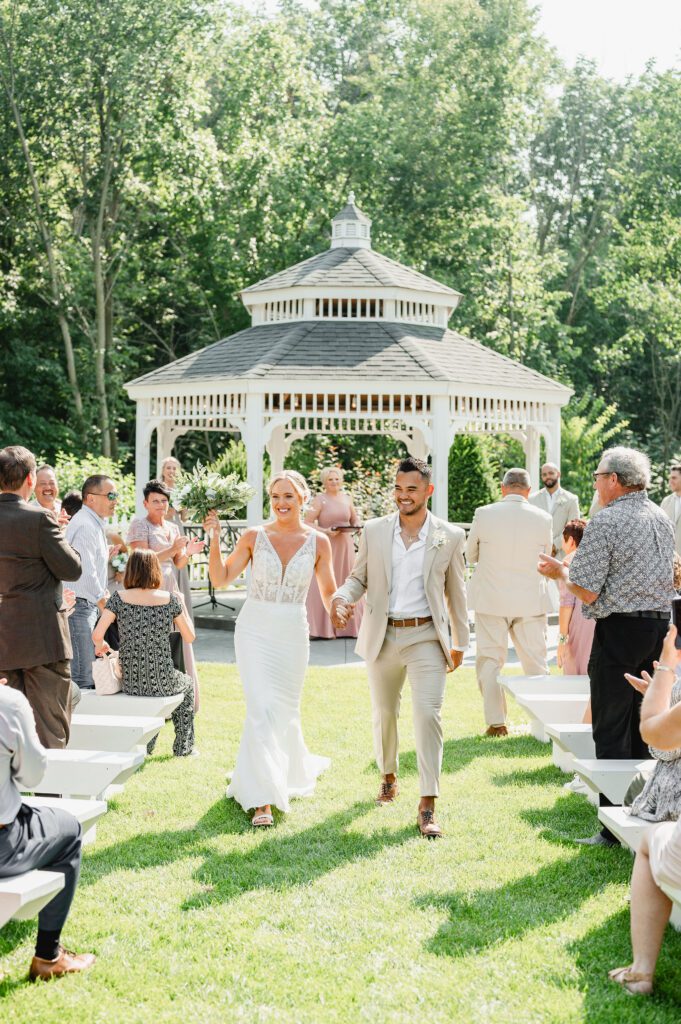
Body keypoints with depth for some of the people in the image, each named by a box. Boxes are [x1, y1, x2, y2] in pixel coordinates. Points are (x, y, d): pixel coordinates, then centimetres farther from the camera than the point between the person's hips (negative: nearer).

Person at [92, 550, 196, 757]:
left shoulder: (119, 598, -6)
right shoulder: (170, 599, -5)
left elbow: (97, 636, -14)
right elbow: (189, 637, 4)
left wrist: (100, 645, 9)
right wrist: (181, 604, 15)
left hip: (130, 684, 2)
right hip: (162, 683, -1)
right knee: (187, 683, 34)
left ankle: (145, 744, 38)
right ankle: (183, 746, 36)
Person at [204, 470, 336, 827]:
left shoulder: (318, 542, 0)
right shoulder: (254, 536, -2)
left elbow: (329, 594, 3)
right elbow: (221, 579, 0)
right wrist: (214, 540, -12)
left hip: (292, 635, 2)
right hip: (255, 630, -1)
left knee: (286, 711, 14)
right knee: (261, 710, -12)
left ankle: (295, 771, 42)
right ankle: (262, 800, -8)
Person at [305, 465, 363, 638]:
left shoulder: (347, 498, 10)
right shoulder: (319, 499, -5)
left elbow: (355, 519, 20)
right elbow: (308, 523, -9)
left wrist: (355, 526, -1)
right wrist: (326, 531, -20)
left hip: (345, 546, 5)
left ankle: (347, 626, 16)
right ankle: (323, 628, -1)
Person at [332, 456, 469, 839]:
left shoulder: (450, 536, -1)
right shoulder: (374, 531, 2)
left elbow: (456, 591, 7)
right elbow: (359, 577, 10)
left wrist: (460, 642, 11)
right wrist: (343, 598, -13)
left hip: (426, 637, -2)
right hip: (383, 636, 2)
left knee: (429, 713, -15)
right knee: (384, 713, 16)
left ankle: (428, 807, -12)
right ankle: (389, 777, 42)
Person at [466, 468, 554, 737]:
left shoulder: (483, 514, -9)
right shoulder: (543, 519, -5)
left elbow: (470, 556, 4)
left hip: (491, 599, -1)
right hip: (531, 599, 1)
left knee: (489, 660, 8)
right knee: (535, 662, 11)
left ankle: (496, 722, 6)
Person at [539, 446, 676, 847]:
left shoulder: (606, 522, -13)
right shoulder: (663, 519, 12)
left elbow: (587, 591, -15)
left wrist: (560, 571, 6)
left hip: (619, 631, -8)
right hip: (659, 626, 8)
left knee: (611, 733, -2)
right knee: (642, 730, 15)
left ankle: (615, 830, -2)